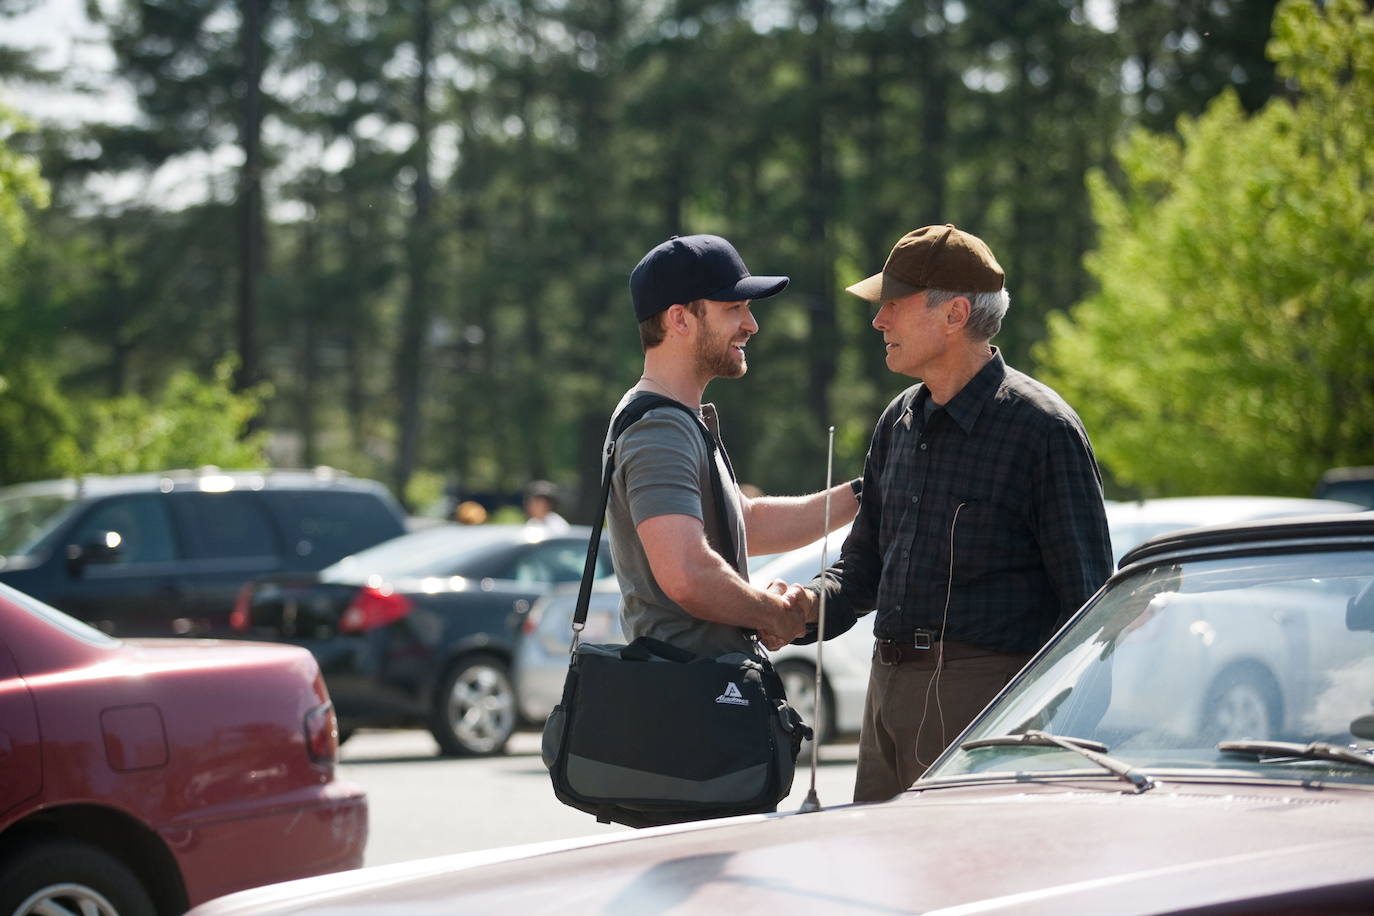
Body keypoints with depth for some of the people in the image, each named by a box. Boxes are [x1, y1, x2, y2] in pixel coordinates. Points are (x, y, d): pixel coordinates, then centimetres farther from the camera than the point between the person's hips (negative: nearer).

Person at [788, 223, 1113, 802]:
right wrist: (813, 604, 1)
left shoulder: (1042, 429, -8)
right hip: (889, 689, 8)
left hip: (985, 694, -7)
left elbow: (1087, 597, -8)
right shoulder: (900, 421, 15)